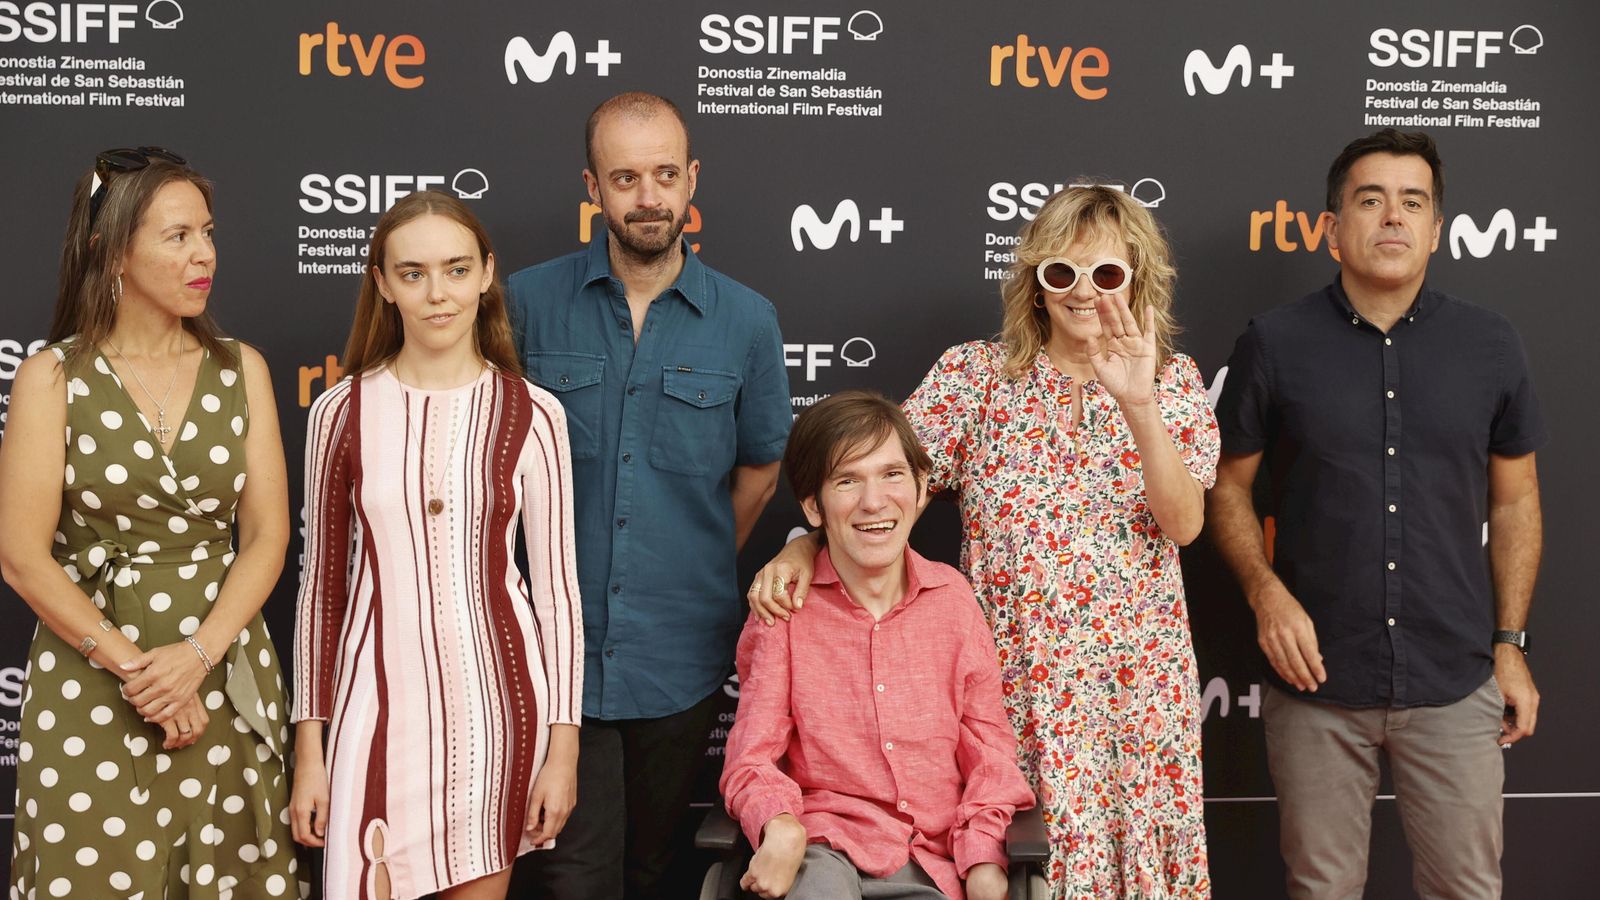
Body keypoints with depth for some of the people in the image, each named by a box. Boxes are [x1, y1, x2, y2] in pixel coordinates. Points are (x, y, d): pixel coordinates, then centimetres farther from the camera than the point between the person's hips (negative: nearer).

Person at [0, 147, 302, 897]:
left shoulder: (240, 370, 3)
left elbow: (266, 537, -1)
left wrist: (196, 654, -14)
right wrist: (133, 667, -13)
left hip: (224, 679, 2)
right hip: (88, 685, -2)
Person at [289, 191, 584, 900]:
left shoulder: (531, 415, -3)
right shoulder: (342, 413, -1)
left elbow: (557, 585, 0)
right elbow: (321, 584, 5)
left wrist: (562, 748, -2)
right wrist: (308, 749, 6)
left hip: (494, 693, 0)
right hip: (381, 693, 0)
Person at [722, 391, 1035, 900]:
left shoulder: (954, 598, 7)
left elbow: (989, 746, 8)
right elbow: (752, 756, -2)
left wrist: (984, 858, -7)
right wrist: (779, 826, -23)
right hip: (824, 845, -3)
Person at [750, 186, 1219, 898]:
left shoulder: (1174, 381, 4)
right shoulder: (975, 373, 1)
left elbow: (1184, 524, -9)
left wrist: (1139, 404, -22)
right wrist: (804, 544, -22)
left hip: (1136, 680, 1)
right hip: (1009, 675, -1)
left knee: (1133, 843, 8)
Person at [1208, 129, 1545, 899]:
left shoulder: (1490, 346, 2)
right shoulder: (1274, 343, -3)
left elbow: (1514, 500, 9)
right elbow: (1228, 487, 3)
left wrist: (1511, 643, 6)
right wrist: (1265, 592, -13)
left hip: (1456, 688, 1)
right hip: (1317, 682, -1)